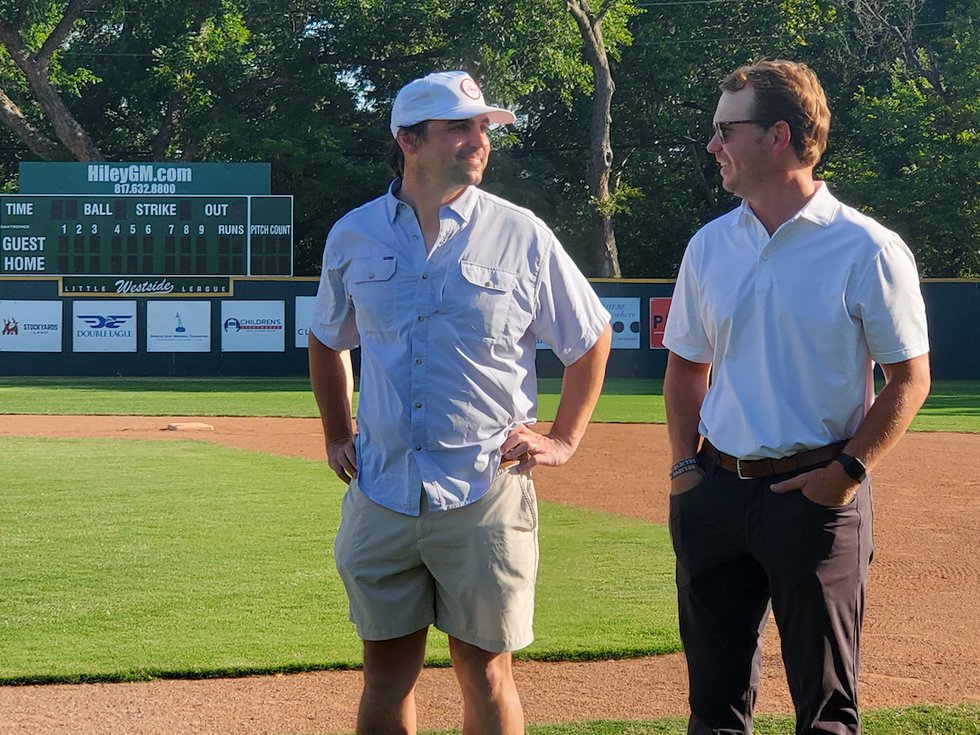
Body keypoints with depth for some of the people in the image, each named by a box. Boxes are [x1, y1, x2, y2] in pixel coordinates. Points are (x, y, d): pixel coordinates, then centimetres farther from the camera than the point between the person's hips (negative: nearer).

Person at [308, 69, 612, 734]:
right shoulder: (354, 236, 5)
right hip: (381, 496, 3)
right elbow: (327, 340, 23)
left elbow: (591, 338, 9)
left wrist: (564, 440, 3)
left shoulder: (521, 236, -2)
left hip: (485, 497, -2)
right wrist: (338, 435, 16)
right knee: (386, 671, 10)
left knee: (485, 672, 4)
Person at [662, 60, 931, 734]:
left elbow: (910, 377, -4)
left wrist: (849, 471, -13)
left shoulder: (868, 249, -7)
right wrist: (686, 466, 5)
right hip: (716, 493, 5)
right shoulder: (710, 246, 9)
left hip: (817, 495, -5)